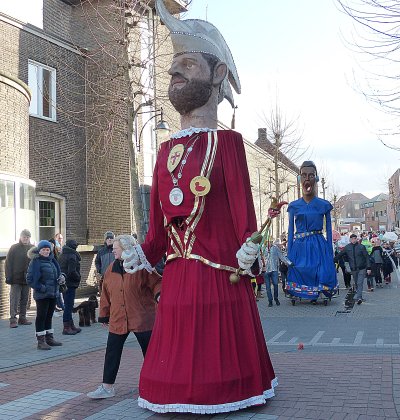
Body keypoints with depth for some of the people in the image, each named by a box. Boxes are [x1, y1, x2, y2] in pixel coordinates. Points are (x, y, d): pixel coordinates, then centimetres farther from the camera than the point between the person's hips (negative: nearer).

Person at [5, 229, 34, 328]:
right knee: (14, 299, -3)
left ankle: (22, 318, 19)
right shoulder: (14, 248, -2)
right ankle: (13, 319, 0)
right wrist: (9, 277, -10)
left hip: (27, 278, 3)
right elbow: (8, 263, -3)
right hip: (16, 279, -3)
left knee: (25, 299, 10)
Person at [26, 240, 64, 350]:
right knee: (41, 317, -1)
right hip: (42, 294, -7)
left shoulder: (52, 260, 11)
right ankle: (41, 341, 5)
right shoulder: (35, 262, -11)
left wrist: (60, 278, 1)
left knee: (49, 316, 15)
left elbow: (56, 274, 22)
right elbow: (30, 279, -15)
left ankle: (49, 338, 25)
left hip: (53, 293, 7)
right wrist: (40, 288, -20)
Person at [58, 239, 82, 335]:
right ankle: (66, 327, 1)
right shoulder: (72, 256, -16)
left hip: (63, 283, 9)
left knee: (68, 305, 16)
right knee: (69, 305, -3)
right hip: (70, 284, -9)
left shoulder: (62, 255, 11)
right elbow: (72, 271, -23)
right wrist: (78, 277, -8)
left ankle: (71, 325, 26)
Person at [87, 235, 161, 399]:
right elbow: (106, 294, 14)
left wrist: (159, 294, -28)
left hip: (142, 319, -5)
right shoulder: (111, 270, 8)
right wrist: (104, 315, 18)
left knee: (149, 352, 7)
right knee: (112, 352, 6)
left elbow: (156, 282, -7)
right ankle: (107, 387, 17)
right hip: (117, 320, 5)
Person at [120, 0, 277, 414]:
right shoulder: (166, 150, 12)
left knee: (217, 376, 8)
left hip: (221, 284, -5)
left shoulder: (227, 142, -5)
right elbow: (158, 225, 14)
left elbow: (243, 214, -10)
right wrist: (143, 254, 2)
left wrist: (248, 253, -23)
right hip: (175, 284, 6)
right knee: (176, 375, 16)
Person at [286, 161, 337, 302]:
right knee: (299, 271, 0)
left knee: (322, 273, -4)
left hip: (319, 246, 0)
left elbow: (329, 230, 5)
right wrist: (289, 254, 1)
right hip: (299, 246, 1)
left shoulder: (324, 205, 2)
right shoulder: (294, 206, 4)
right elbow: (290, 231, 5)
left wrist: (330, 253, 1)